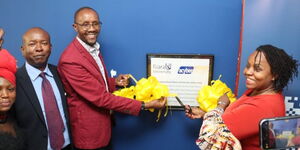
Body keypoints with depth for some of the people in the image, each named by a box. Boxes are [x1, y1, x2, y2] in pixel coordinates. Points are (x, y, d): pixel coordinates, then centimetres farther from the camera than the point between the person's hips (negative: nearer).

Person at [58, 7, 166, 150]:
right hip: (89, 131, -8)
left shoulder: (93, 49, 3)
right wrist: (143, 105, -25)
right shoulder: (70, 60, -26)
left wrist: (114, 82, -4)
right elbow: (100, 97, -27)